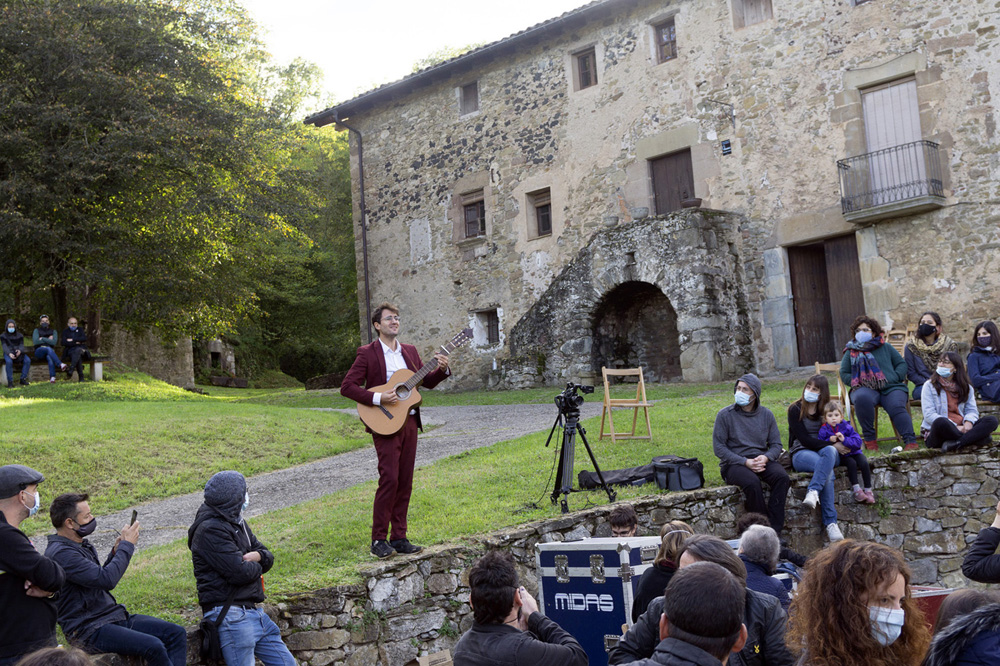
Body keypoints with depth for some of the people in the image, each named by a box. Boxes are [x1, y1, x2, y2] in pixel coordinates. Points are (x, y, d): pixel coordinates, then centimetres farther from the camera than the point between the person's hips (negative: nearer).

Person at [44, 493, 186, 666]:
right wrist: (127, 545, -13)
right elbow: (107, 579, -25)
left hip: (115, 617, 10)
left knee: (177, 633, -3)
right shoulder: (60, 553, -18)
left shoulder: (82, 545, 13)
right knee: (153, 646, -28)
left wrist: (116, 552, 6)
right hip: (89, 630, -10)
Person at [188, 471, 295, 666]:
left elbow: (268, 557, 18)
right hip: (230, 615, -9)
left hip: (253, 611, 9)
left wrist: (258, 556, -6)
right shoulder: (210, 530, -14)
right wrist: (256, 567, 1)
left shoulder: (237, 523, 15)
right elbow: (240, 573, -21)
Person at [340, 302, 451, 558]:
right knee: (389, 479, -11)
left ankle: (399, 538, 13)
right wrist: (377, 398, -19)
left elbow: (426, 382, 19)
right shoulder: (367, 353, -4)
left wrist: (442, 370, 0)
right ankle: (378, 540, -2)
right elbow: (347, 387, -9)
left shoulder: (409, 351, 14)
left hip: (409, 422, 6)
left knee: (405, 481, 6)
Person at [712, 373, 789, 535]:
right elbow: (718, 447, -5)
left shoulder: (766, 415, 9)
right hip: (734, 464, -3)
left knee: (782, 477, -27)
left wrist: (765, 457, -14)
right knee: (751, 482, -35)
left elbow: (776, 444, 10)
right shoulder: (725, 415, -2)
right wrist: (745, 462, -16)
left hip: (761, 459, 4)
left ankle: (775, 529, -25)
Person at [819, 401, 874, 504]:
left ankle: (868, 490, -13)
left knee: (864, 463, -23)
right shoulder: (824, 430, -5)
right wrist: (830, 440, -27)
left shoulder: (846, 427, -6)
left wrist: (844, 439, -30)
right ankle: (856, 489, -24)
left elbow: (858, 441, -14)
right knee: (851, 463, -30)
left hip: (853, 452, 2)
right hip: (840, 455, -2)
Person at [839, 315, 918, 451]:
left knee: (896, 407, -32)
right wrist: (857, 382, -5)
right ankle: (869, 438, -25)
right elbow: (844, 374, 15)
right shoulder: (851, 352, 21)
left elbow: (902, 364, 18)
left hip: (891, 388, 1)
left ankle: (910, 441, -37)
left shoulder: (886, 348, 23)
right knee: (862, 398, -38)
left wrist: (894, 378, -2)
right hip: (865, 388, -1)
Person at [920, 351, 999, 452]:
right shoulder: (929, 385, 5)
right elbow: (929, 414, -7)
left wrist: (968, 422, -16)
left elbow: (972, 410, 11)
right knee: (940, 422, -40)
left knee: (992, 420, -19)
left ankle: (955, 443, -36)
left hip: (961, 429, 5)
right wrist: (955, 427, -18)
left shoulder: (966, 387, 19)